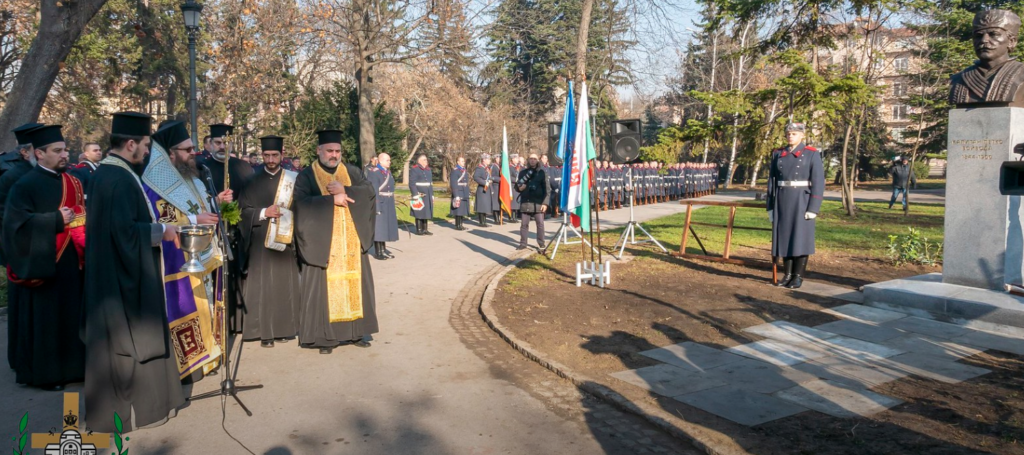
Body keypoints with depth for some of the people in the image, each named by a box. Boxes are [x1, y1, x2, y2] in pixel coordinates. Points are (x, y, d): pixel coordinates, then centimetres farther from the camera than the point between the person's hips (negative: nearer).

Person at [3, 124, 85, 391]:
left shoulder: (73, 183, 11)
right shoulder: (26, 185, -9)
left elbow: (83, 216, 17)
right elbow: (18, 222, -17)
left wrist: (85, 246, 0)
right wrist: (56, 219, -20)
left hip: (71, 263, 6)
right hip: (43, 264, -6)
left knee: (71, 315, 11)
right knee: (44, 319, 1)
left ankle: (71, 366, 22)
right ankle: (43, 373, 13)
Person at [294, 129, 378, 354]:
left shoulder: (353, 172, 11)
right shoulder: (307, 175, 1)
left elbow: (369, 191, -3)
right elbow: (302, 203, -14)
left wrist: (345, 190, -17)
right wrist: (332, 200, -19)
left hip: (352, 242, 3)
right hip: (322, 243, -3)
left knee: (355, 284, 8)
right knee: (324, 287, -1)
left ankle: (356, 331, 18)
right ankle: (325, 336, 6)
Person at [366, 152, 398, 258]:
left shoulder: (388, 172, 13)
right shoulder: (374, 173, -12)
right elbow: (374, 191, -17)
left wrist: (392, 205, 17)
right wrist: (377, 207, -22)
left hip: (388, 204, 8)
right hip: (379, 203, -8)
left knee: (386, 226, 11)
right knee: (378, 226, -3)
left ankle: (383, 250, 19)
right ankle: (377, 252, 3)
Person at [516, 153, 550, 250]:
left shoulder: (541, 173, 3)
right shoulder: (523, 172, 11)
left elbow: (547, 189, -1)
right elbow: (517, 185, 19)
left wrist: (545, 203, -10)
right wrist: (519, 187, -7)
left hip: (538, 203, -2)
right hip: (525, 202, 2)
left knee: (540, 224, 1)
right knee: (524, 224, 4)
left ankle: (541, 244, 11)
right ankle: (523, 244, 12)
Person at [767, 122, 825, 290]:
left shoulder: (812, 154, -3)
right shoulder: (778, 154, 9)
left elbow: (818, 182, -7)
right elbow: (772, 180, 10)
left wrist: (813, 208, -13)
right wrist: (770, 206, 6)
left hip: (802, 202, -4)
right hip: (782, 202, 4)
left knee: (800, 238, -1)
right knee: (784, 237, 7)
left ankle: (798, 276, 7)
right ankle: (788, 274, 16)